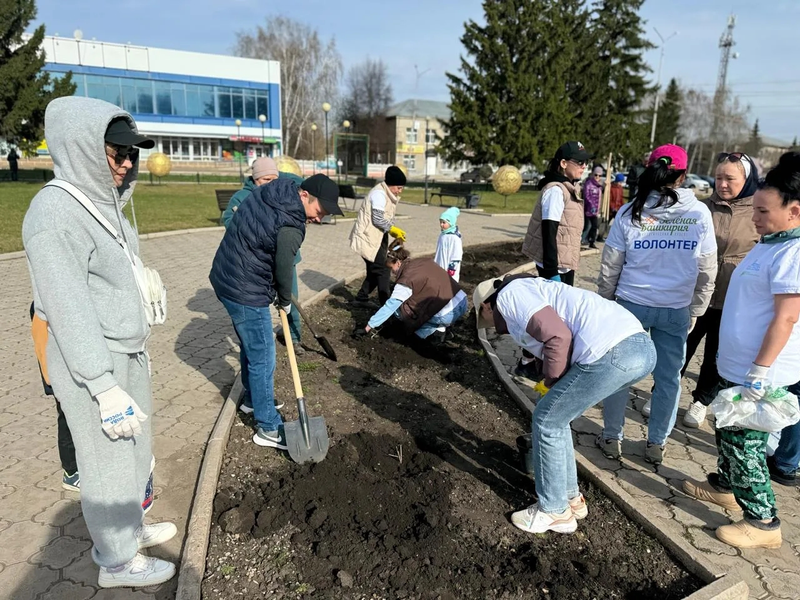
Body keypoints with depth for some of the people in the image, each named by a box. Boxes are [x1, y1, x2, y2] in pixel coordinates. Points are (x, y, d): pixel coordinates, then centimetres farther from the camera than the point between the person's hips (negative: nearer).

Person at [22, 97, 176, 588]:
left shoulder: (105, 201, 7)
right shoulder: (54, 211, -20)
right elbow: (68, 309, -23)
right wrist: (105, 388, -23)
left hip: (128, 354, 8)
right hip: (91, 364, -8)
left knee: (135, 450, 21)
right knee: (108, 461, 8)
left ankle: (131, 526, 43)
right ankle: (117, 560, 28)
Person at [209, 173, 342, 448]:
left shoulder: (266, 192, 1)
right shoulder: (290, 228, -26)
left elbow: (233, 213, 17)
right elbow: (283, 270, -13)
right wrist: (285, 302, 8)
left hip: (225, 279, 10)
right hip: (246, 293, -10)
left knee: (250, 347, 25)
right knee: (263, 359, 1)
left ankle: (253, 398, 45)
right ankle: (268, 428, 12)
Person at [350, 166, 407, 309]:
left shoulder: (389, 194, 13)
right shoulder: (379, 194, -19)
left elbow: (388, 217, 12)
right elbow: (378, 219, -23)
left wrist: (394, 231, -4)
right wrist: (393, 230, -15)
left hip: (377, 237, 10)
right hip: (368, 238, -10)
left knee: (375, 271, 15)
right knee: (382, 271, -7)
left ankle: (361, 299, 27)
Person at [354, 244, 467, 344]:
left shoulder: (406, 281, -9)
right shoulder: (425, 261, 9)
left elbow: (389, 307, -6)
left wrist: (367, 328, 1)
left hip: (448, 314, -8)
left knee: (398, 308, 4)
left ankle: (435, 331, 3)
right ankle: (439, 328, 18)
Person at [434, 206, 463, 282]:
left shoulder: (455, 238, -19)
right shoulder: (442, 235, 7)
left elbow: (456, 257, -18)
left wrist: (451, 269, -17)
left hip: (448, 270, -9)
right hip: (440, 269, 9)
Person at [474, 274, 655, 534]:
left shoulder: (509, 296, 3)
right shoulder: (532, 290, 32)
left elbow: (559, 337, -13)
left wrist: (550, 379, 4)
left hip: (612, 352, -10)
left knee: (546, 422, 9)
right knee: (555, 417, 23)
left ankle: (555, 511, 23)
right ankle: (571, 498, 36)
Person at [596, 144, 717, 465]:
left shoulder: (630, 212, -6)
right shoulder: (699, 213, -3)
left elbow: (610, 267, -2)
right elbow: (707, 271, 2)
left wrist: (604, 303, 10)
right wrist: (695, 311, 13)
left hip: (632, 304, -1)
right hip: (676, 310, 1)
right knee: (668, 377, 13)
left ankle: (612, 438, 22)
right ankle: (656, 444, 26)